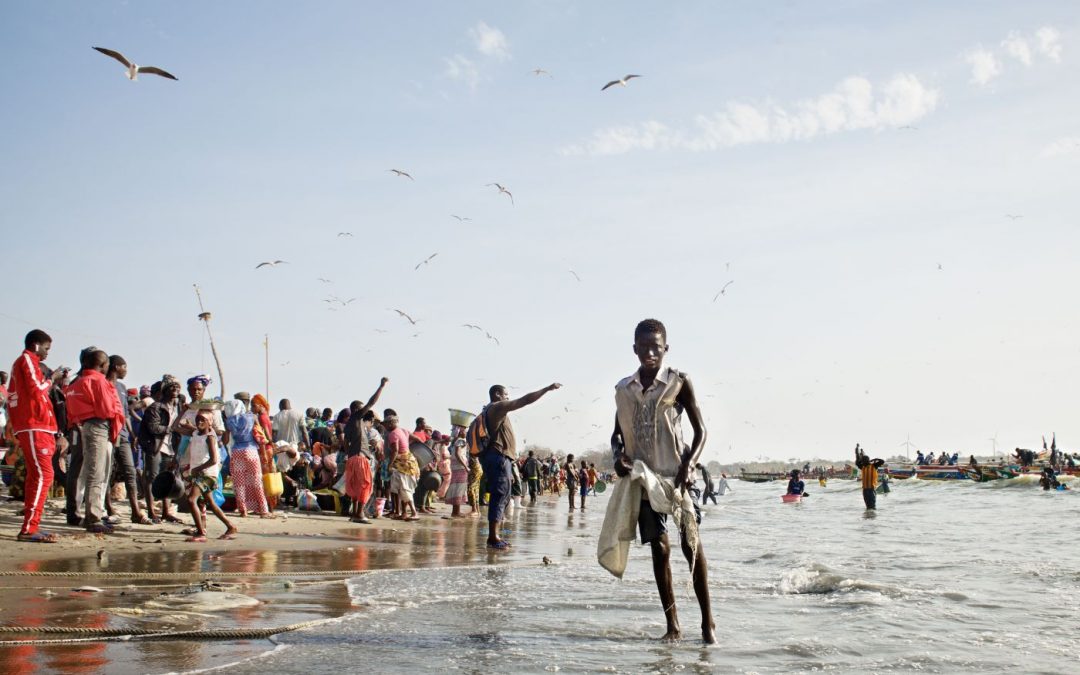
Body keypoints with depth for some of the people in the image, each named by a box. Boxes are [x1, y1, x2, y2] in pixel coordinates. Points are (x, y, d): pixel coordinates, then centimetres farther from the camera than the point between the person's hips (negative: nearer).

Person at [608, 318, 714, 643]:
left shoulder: (679, 382, -5)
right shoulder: (623, 388, 6)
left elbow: (700, 429, -2)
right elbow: (617, 433, 16)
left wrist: (687, 466, -16)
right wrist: (618, 456, -5)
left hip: (674, 476, -3)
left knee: (691, 545, -3)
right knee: (659, 549, 4)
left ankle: (707, 622, 9)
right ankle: (672, 626, 10)